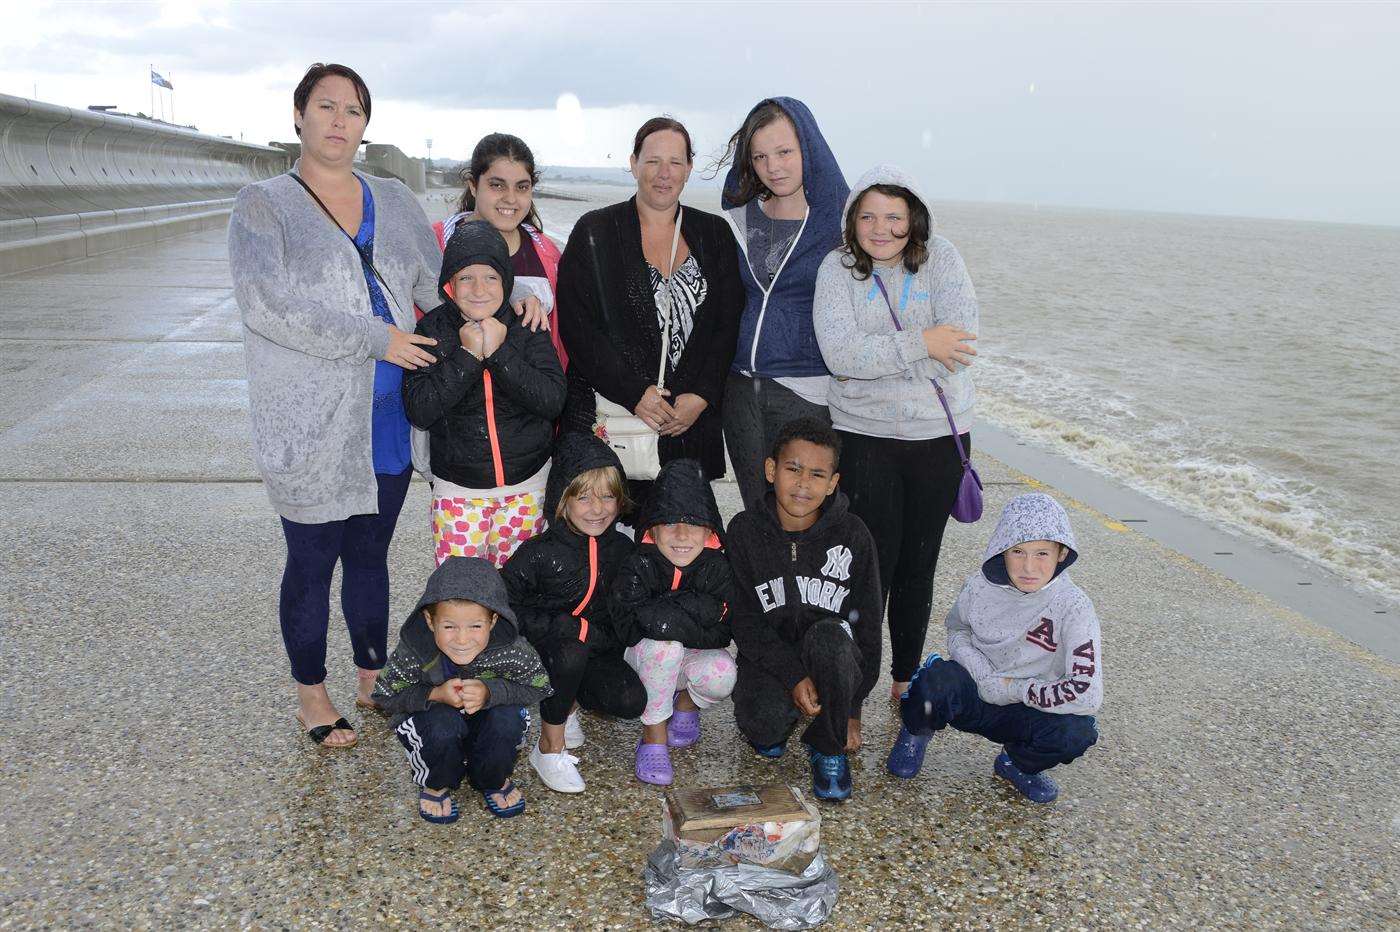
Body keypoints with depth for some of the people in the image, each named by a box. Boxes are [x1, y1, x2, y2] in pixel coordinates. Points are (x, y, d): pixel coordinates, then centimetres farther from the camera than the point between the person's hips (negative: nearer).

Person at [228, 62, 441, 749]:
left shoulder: (394, 202, 11)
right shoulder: (263, 207, -4)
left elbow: (440, 286, 14)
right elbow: (267, 303, -18)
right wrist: (376, 340, -20)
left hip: (387, 419, 4)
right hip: (311, 428, -4)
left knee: (369, 555, 17)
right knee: (312, 562, 9)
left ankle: (373, 679, 34)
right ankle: (311, 695, 29)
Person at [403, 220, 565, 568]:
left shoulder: (527, 327, -4)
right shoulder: (433, 330, -7)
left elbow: (553, 401, -14)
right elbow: (419, 412, -16)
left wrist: (499, 352, -21)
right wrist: (468, 356, -22)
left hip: (528, 486, 1)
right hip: (458, 488, -1)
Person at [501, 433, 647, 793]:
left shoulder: (622, 549, -2)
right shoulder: (539, 554, -16)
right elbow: (506, 605, -17)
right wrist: (563, 628, -25)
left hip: (600, 650, 4)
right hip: (540, 652, -4)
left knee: (632, 701, -20)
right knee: (571, 652, -37)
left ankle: (568, 699, 11)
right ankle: (549, 746, -17)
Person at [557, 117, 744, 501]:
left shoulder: (714, 234, 11)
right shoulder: (594, 232, 3)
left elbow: (728, 324, 6)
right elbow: (576, 325, -5)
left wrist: (701, 396, -8)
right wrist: (634, 393, -13)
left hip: (693, 422, 2)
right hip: (605, 418, -2)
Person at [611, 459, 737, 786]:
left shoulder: (716, 566, -12)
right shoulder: (639, 566, -17)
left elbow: (721, 633, -17)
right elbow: (627, 628, -28)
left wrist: (666, 612, -27)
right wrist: (694, 611, -29)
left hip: (695, 657, 2)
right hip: (646, 657, -2)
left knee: (722, 675, -30)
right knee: (665, 645, -37)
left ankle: (687, 703, 8)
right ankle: (653, 735, -17)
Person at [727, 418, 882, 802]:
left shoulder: (852, 536, -8)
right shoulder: (745, 530, -7)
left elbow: (866, 625, -2)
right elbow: (745, 620, -9)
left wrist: (851, 708, -5)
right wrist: (792, 677, -22)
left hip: (833, 658, 0)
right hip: (769, 658, 0)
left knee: (828, 635, -35)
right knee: (762, 724, -30)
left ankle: (828, 748, -9)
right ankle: (781, 721, 11)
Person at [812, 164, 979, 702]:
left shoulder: (941, 260, -1)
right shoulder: (838, 269, -3)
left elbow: (959, 344, -14)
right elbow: (840, 355, -17)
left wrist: (874, 357, -16)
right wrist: (920, 344, -19)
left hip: (939, 435, 2)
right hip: (863, 435, -1)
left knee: (918, 563, 12)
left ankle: (906, 678, 30)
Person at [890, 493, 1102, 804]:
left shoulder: (1072, 607, -20)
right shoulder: (981, 585, -13)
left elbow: (1087, 694, -25)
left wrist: (1013, 688, -18)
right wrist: (984, 678, -11)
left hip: (1026, 710, 0)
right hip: (971, 695, 0)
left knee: (1078, 731, -32)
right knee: (937, 680, -35)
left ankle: (1016, 763, 4)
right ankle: (917, 730, 4)